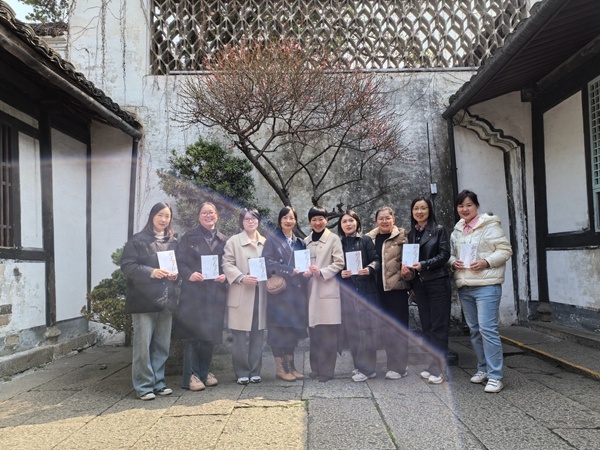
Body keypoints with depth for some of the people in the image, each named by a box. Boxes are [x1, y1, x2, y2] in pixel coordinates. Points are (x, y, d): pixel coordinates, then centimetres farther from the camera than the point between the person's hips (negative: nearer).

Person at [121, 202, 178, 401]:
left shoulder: (173, 242, 15)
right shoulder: (138, 240, -2)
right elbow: (127, 266, -9)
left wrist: (175, 274, 0)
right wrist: (151, 272, -20)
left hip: (166, 300, 5)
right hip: (144, 300, -5)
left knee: (162, 345, 10)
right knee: (143, 345, -2)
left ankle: (158, 382, 23)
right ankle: (143, 386, 9)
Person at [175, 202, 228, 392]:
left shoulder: (224, 240, 12)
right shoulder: (189, 238, 3)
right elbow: (180, 262, -2)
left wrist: (225, 276, -7)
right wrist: (189, 274, -18)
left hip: (216, 293, 4)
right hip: (193, 292, -3)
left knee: (211, 333, 9)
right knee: (193, 333, -3)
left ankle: (204, 371, 23)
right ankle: (190, 375, 5)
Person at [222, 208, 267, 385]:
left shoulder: (265, 242, 14)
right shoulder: (233, 241, 2)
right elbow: (227, 264, -5)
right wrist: (241, 277, -18)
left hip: (260, 294, 4)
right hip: (241, 295, -4)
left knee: (257, 335, 8)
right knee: (241, 336, -1)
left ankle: (255, 371, 18)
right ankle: (242, 372, 10)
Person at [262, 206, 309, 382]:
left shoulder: (300, 242, 16)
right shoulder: (272, 240, 1)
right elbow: (268, 263, -11)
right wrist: (289, 271, -17)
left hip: (296, 291, 5)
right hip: (279, 291, -5)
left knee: (293, 329, 8)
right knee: (278, 329, -2)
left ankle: (290, 365, 18)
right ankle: (280, 368, 7)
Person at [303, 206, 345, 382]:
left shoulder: (333, 239, -1)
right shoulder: (305, 241, 12)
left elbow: (339, 263, -6)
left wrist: (321, 272, -16)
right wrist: (305, 272, -5)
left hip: (328, 289, -4)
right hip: (311, 290, 4)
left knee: (328, 332, -2)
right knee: (313, 331, 7)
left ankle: (327, 370, 7)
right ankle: (315, 368, 19)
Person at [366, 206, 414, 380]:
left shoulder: (401, 237, -3)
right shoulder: (370, 238, 9)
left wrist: (407, 272, -23)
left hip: (397, 288, -4)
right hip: (378, 289, 5)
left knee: (397, 326, 1)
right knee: (386, 326, 12)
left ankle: (398, 367, 11)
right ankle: (394, 363, 25)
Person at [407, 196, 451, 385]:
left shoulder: (439, 230, -2)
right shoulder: (411, 234, 12)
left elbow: (444, 255, -9)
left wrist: (423, 265, -18)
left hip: (438, 283, -5)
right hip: (419, 284, 5)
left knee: (438, 326, -2)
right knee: (427, 326, 9)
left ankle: (438, 369, 2)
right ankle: (433, 364, 18)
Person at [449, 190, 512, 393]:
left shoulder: (489, 225, -6)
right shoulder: (456, 231, 14)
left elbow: (505, 250, -8)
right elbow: (452, 253, 22)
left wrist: (486, 262, -20)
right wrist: (454, 262, 0)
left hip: (486, 285, -7)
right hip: (464, 286, 7)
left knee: (487, 328, -10)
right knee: (474, 329, 14)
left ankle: (495, 376, -2)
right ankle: (483, 368, 28)